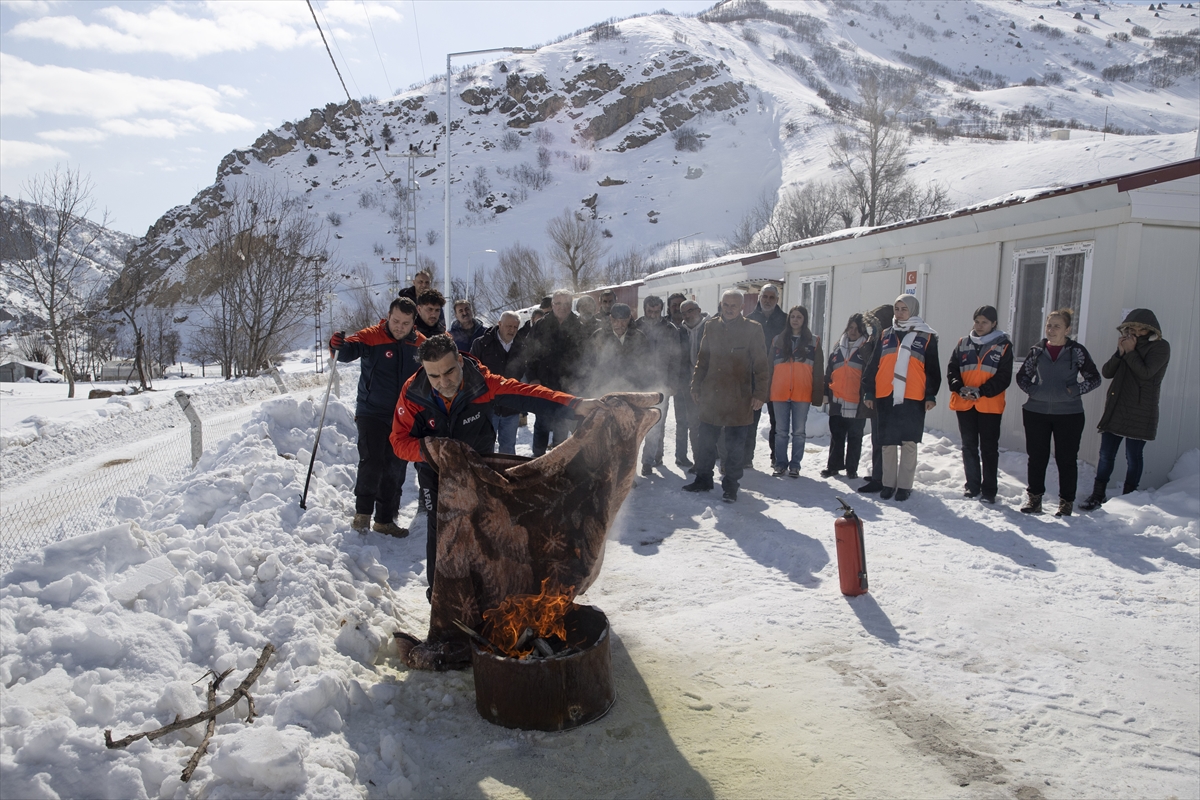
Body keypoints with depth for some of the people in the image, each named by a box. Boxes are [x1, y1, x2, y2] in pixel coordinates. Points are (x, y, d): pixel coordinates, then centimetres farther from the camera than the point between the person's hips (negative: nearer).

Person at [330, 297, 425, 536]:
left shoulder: (420, 345, 2)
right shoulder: (371, 337, -9)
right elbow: (349, 351, -25)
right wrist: (339, 345, -47)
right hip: (372, 414, -4)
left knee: (396, 469, 9)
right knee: (372, 461, -18)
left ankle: (385, 520, 22)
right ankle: (363, 511, 3)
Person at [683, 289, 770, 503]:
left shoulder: (752, 329, -3)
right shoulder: (711, 327, 7)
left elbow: (761, 365, -3)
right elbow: (702, 360, 13)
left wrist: (760, 394, -8)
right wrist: (696, 387, 10)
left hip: (738, 399, -3)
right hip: (710, 396, 4)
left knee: (735, 446, 5)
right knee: (704, 440, 11)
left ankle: (730, 485, 16)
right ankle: (703, 479, 26)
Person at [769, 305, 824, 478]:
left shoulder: (813, 341, 6)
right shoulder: (778, 340, 10)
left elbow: (818, 370, 3)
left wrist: (818, 394, -4)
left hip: (802, 393, -1)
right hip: (779, 392, 1)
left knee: (798, 431, 3)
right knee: (781, 431, 6)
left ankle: (795, 465, 11)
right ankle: (780, 464, 14)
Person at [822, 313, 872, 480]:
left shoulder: (867, 348, 1)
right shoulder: (838, 348, 12)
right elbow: (828, 372, 14)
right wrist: (825, 393, 10)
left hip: (857, 403, -3)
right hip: (837, 402, 3)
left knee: (855, 438, 6)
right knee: (836, 436, 11)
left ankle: (852, 468, 14)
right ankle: (833, 465, 20)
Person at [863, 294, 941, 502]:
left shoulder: (927, 337, 5)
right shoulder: (886, 335, 13)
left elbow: (933, 369, 4)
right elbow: (873, 366, 13)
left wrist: (931, 395, -4)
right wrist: (869, 392, 7)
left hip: (913, 398, -3)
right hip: (886, 397, 3)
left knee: (909, 442, 1)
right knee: (888, 442, 7)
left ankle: (905, 486, 8)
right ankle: (888, 483, 17)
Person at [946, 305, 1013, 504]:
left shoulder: (1003, 346, 0)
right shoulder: (963, 343, 9)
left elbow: (1004, 377, -6)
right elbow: (951, 369, 5)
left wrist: (981, 391, -17)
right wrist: (959, 388, -13)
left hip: (989, 404, -3)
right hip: (964, 404, 3)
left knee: (989, 449, 2)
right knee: (969, 447, 10)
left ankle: (989, 491, 7)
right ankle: (972, 486, 20)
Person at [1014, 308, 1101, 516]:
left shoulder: (1077, 351, -2)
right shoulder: (1037, 350, 4)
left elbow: (1094, 378, 3)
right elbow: (1021, 376, 13)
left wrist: (1074, 391, -11)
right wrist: (1033, 390, -4)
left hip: (1068, 414, -2)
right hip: (1036, 412, 2)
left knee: (1066, 459, 4)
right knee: (1037, 457, 8)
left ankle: (1066, 502, 15)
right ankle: (1034, 498, 20)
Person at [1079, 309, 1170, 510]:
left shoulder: (1160, 347, -4)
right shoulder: (1128, 344, 14)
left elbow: (1145, 372, -18)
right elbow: (1106, 372, 6)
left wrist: (1130, 352, -10)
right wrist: (1120, 353, -7)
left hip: (1139, 413, -5)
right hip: (1115, 409, 6)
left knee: (1133, 457, 2)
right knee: (1106, 454, 6)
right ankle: (1098, 495, 14)